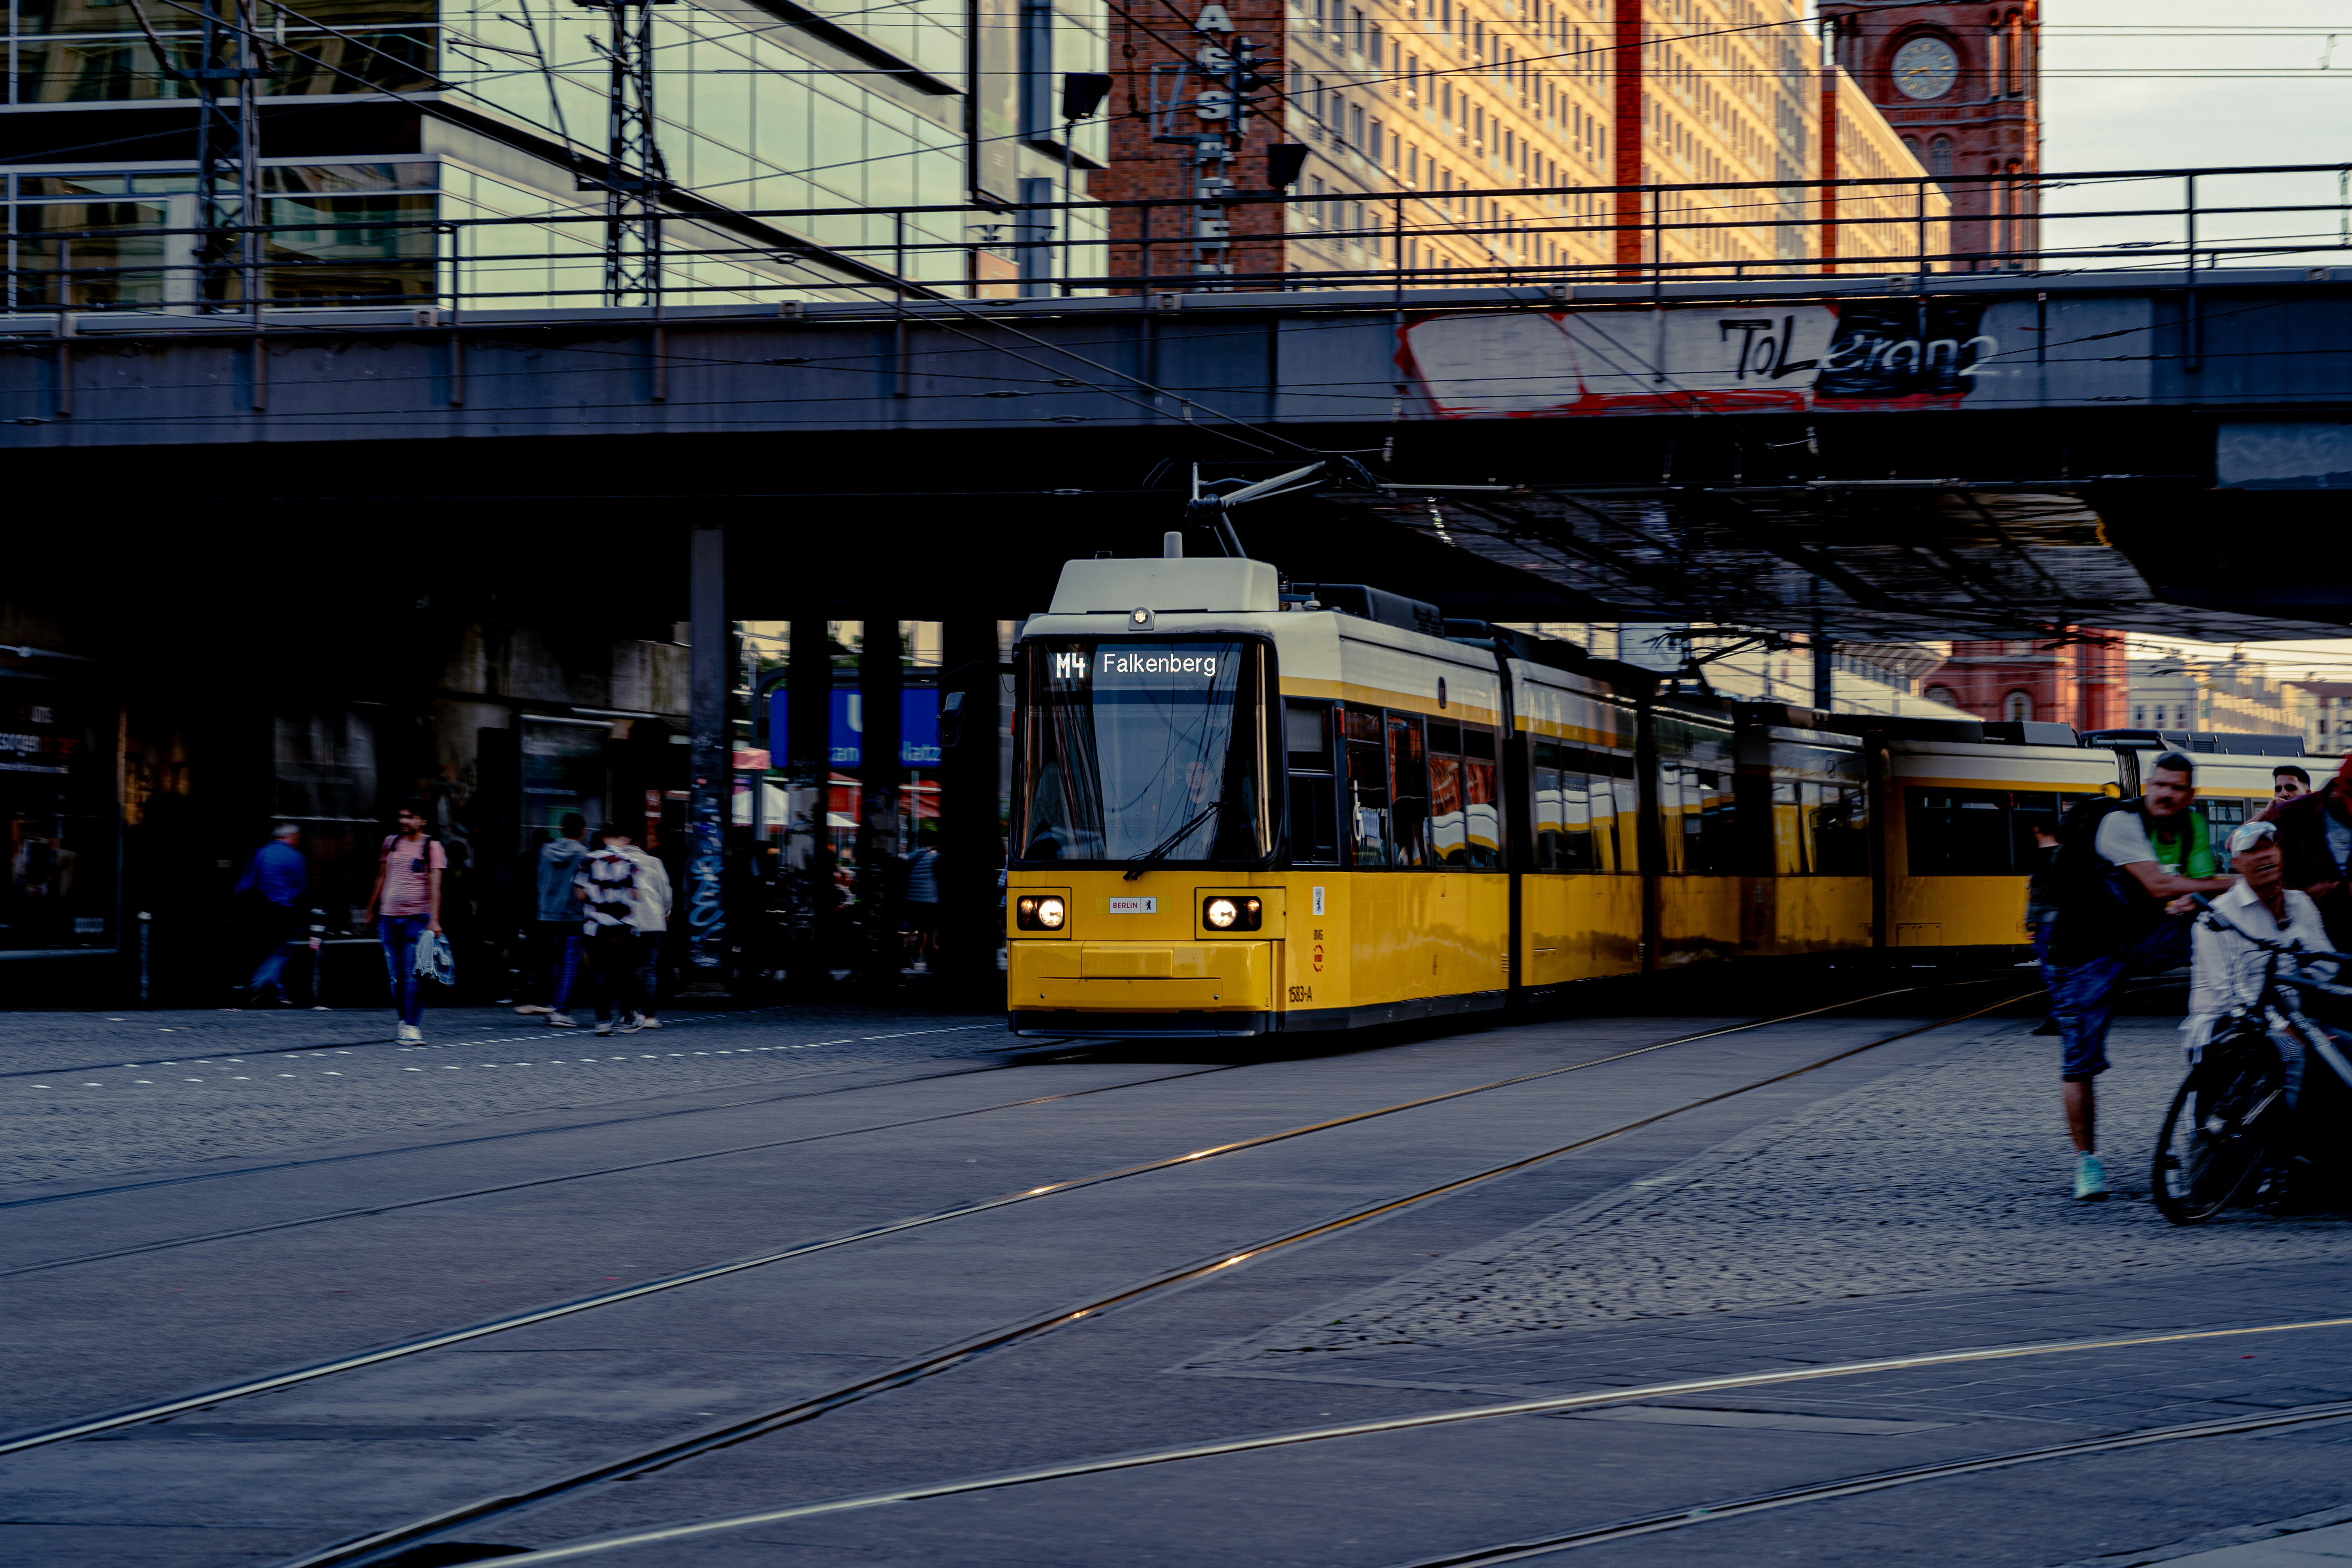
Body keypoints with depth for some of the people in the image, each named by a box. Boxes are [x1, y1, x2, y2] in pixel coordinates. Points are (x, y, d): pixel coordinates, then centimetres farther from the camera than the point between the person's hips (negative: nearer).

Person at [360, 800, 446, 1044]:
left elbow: (435, 886, -8)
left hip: (417, 917, -5)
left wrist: (434, 920, -17)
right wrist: (370, 911, 22)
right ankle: (404, 1020, 15)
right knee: (395, 976, 5)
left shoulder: (432, 846, -2)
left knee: (412, 974, -10)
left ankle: (412, 1026, -9)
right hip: (389, 918, 5)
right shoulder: (391, 843, 12)